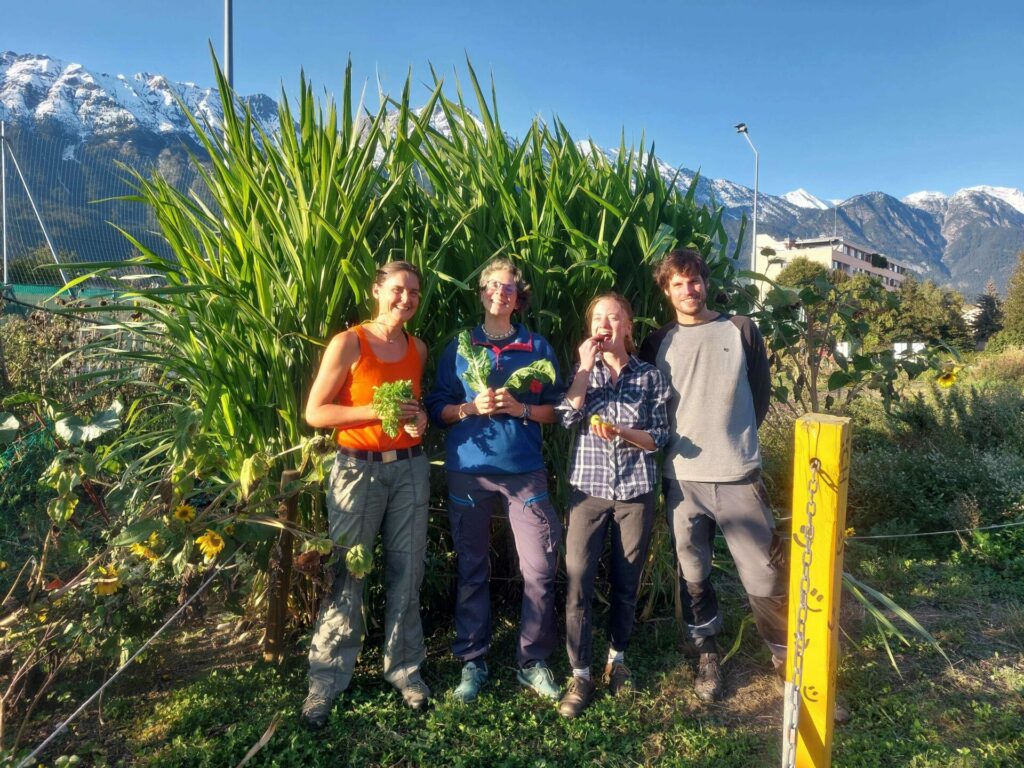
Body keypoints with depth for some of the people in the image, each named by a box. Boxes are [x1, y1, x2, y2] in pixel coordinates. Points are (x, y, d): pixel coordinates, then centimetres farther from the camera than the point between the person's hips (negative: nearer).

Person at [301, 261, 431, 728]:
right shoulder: (348, 344, -7)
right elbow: (315, 413, -9)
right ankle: (327, 681, 16)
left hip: (409, 468, 4)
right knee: (346, 574, 0)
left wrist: (420, 417, 0)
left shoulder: (418, 349, 9)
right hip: (358, 469, -4)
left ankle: (404, 667, 26)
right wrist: (377, 411, -18)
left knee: (407, 572, 9)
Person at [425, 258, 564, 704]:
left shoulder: (537, 347, 7)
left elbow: (556, 410, 7)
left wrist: (519, 408, -10)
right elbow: (437, 408, 6)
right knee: (471, 570, 7)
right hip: (468, 471, 0)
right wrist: (472, 408, -12)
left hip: (525, 471, 0)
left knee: (540, 569, -3)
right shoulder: (459, 348, 8)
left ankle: (533, 662, 15)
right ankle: (472, 662, 21)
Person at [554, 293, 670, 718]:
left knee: (626, 581, 10)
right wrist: (586, 365, -11)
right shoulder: (584, 371, 7)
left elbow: (658, 438, 1)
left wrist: (620, 432, -16)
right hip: (589, 488, 0)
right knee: (578, 581, -6)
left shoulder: (650, 376, 4)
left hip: (635, 490, 0)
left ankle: (617, 659, 30)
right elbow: (567, 417, -11)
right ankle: (580, 675, 6)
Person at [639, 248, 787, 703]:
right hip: (681, 479, 2)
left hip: (738, 475, -1)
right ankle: (707, 656, 29)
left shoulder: (741, 330, 4)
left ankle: (785, 655, 22)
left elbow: (760, 393, 10)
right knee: (693, 575, 11)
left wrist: (735, 440, 10)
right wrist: (678, 444, 3)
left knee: (764, 575, 1)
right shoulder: (657, 344, 7)